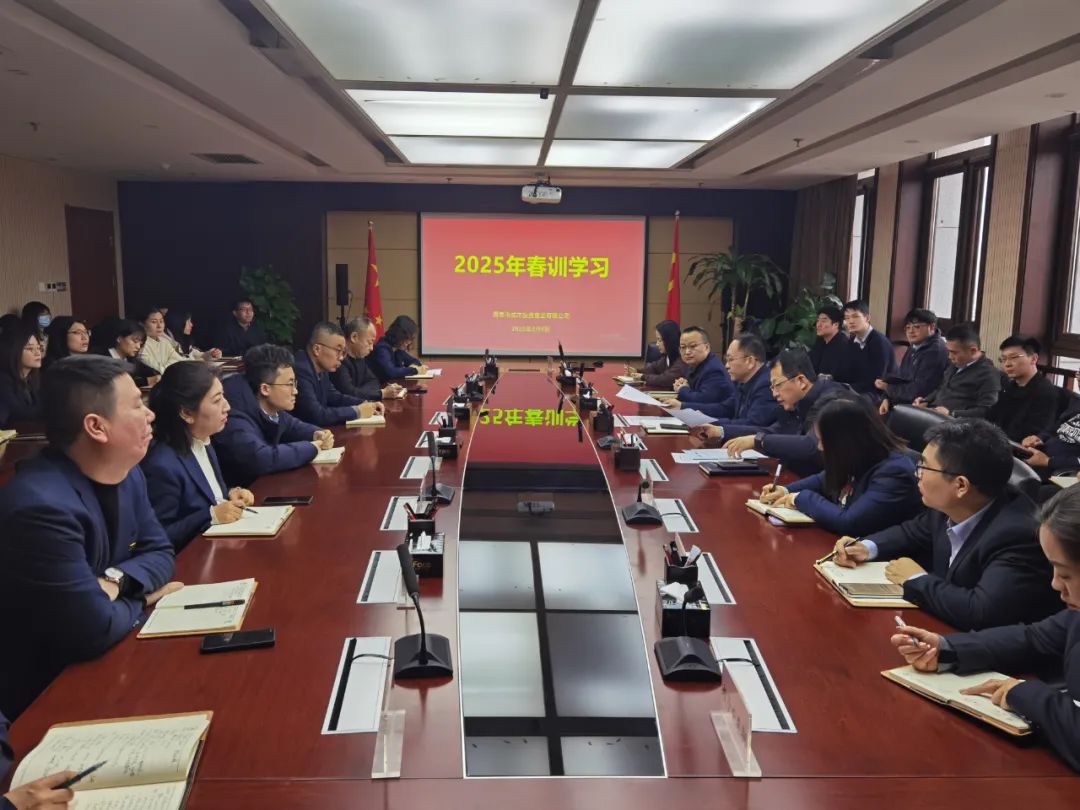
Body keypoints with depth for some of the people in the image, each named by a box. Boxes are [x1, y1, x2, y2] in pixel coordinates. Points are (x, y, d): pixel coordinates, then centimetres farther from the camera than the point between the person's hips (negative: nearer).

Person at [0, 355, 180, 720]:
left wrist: (117, 580, -16)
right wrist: (140, 599, -10)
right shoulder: (41, 507, -31)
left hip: (104, 662, 8)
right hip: (49, 693, -7)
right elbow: (95, 631, -31)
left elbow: (160, 553, 5)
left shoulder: (127, 474, -2)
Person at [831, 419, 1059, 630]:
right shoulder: (950, 507, -6)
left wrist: (916, 580, -23)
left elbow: (981, 612, -39)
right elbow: (913, 532, 14)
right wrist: (866, 547, -5)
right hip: (943, 630, 7)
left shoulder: (1017, 536, -29)